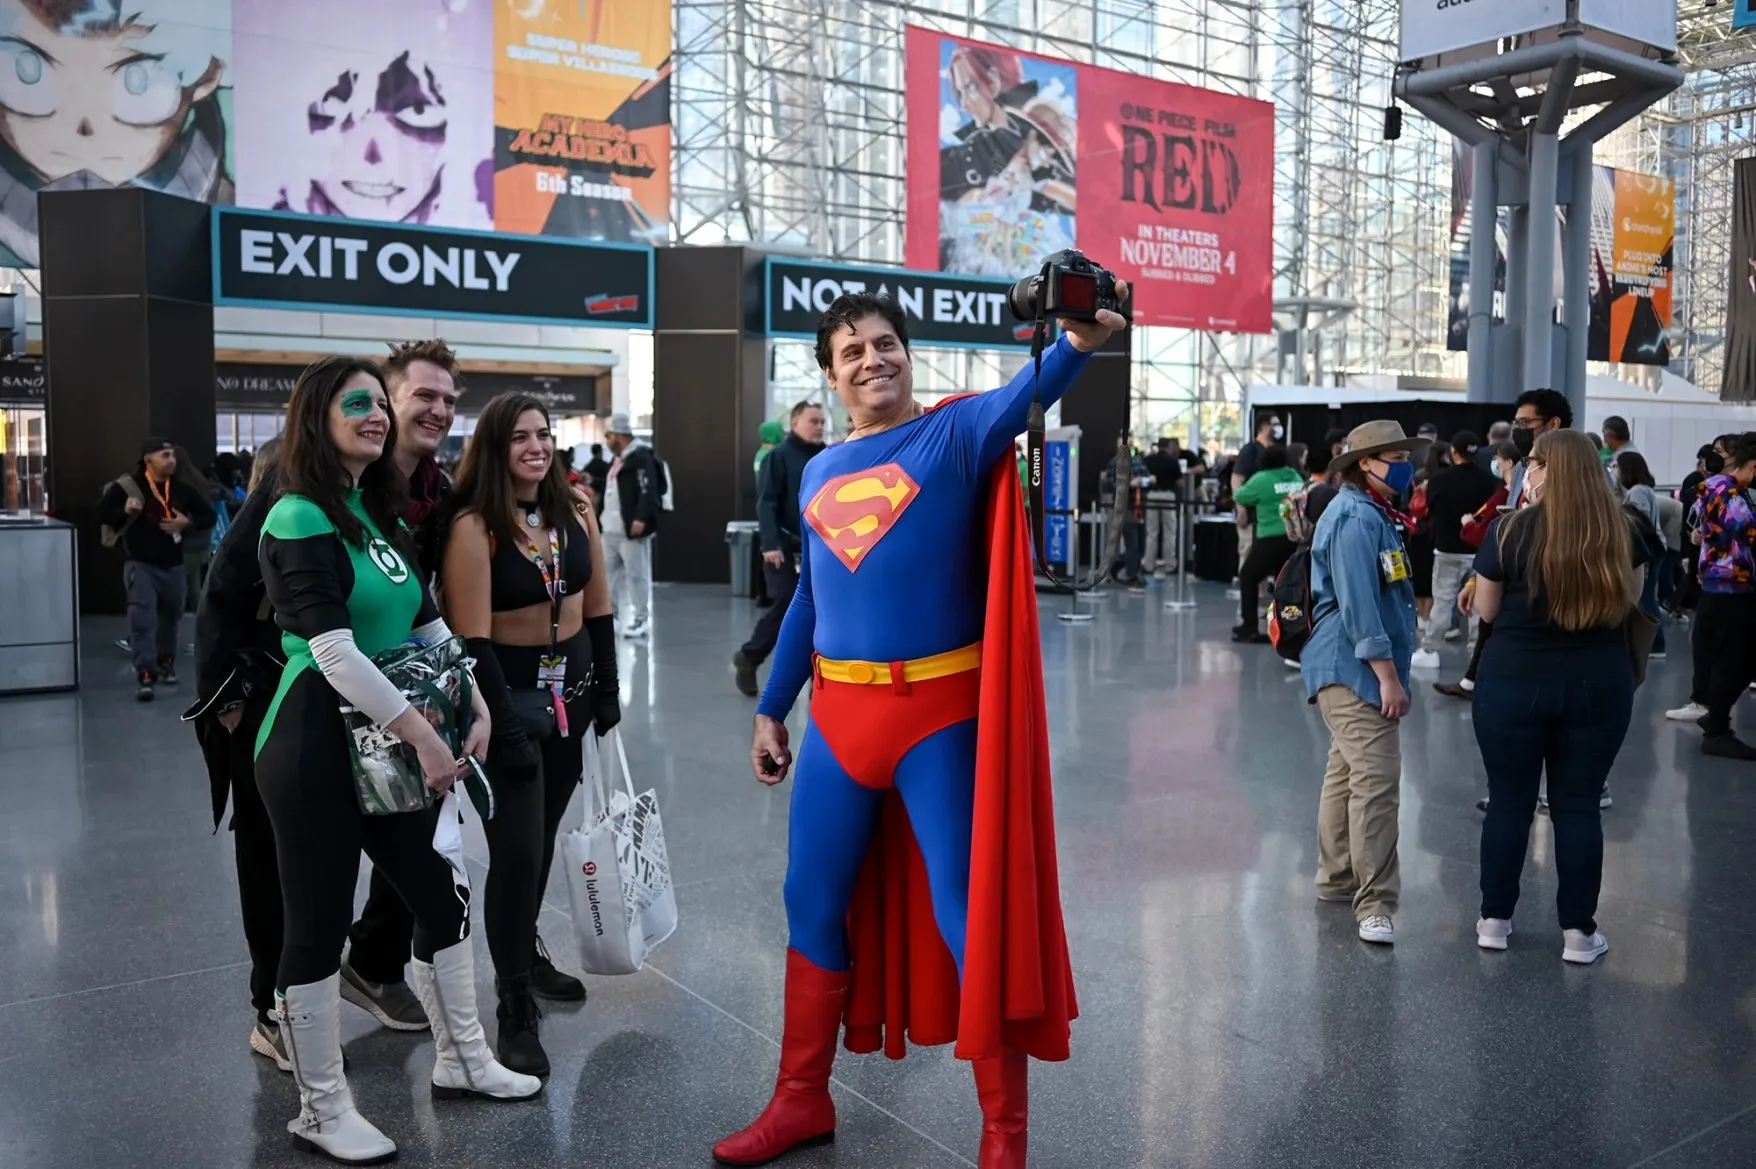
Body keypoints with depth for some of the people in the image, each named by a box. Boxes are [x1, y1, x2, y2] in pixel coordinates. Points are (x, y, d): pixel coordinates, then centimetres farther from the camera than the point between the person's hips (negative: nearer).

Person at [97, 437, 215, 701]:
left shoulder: (182, 489, 2)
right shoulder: (127, 486, -8)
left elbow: (209, 515, 9)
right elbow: (102, 513, -7)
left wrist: (188, 523, -9)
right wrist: (124, 511, -26)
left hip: (173, 566, 4)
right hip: (140, 564, -4)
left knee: (171, 618, 17)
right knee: (142, 619, -15)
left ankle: (166, 664, 37)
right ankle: (145, 675, -14)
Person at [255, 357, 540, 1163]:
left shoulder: (381, 515, 13)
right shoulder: (300, 519, -13)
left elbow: (429, 623, 13)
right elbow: (333, 650, -22)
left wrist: (476, 705, 1)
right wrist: (422, 734, -22)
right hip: (316, 743, -8)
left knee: (442, 896, 14)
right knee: (319, 925, 3)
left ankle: (461, 1061, 31)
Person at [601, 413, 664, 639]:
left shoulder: (640, 457, -14)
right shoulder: (620, 459, 19)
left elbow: (648, 491, -23)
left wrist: (641, 518, -29)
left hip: (631, 528, -10)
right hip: (612, 528, 11)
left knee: (635, 574, -5)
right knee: (609, 570, 16)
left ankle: (640, 620, 1)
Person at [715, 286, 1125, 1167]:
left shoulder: (955, 433, -3)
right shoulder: (818, 472, 13)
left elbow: (1024, 397, -25)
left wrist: (1075, 344, -45)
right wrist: (770, 709, 18)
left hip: (939, 710, -5)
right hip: (837, 713, 6)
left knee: (969, 913, 0)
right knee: (814, 903, 14)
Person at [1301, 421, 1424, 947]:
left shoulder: (1372, 514, 18)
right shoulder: (1355, 519, -16)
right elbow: (1357, 604, -22)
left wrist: (1391, 672, 24)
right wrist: (1388, 676, -22)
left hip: (1353, 671, 11)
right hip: (1355, 669, -11)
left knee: (1348, 771, 17)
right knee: (1376, 778, -13)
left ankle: (1337, 879, 28)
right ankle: (1375, 903, -11)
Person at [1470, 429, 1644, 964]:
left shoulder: (1511, 530, -12)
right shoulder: (1622, 530, -3)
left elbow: (1487, 610, -1)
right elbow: (1629, 599, 12)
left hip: (1514, 682, -2)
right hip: (1600, 684, 2)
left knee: (1509, 801, 10)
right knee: (1579, 805, 11)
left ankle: (1494, 920, 20)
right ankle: (1578, 932, 17)